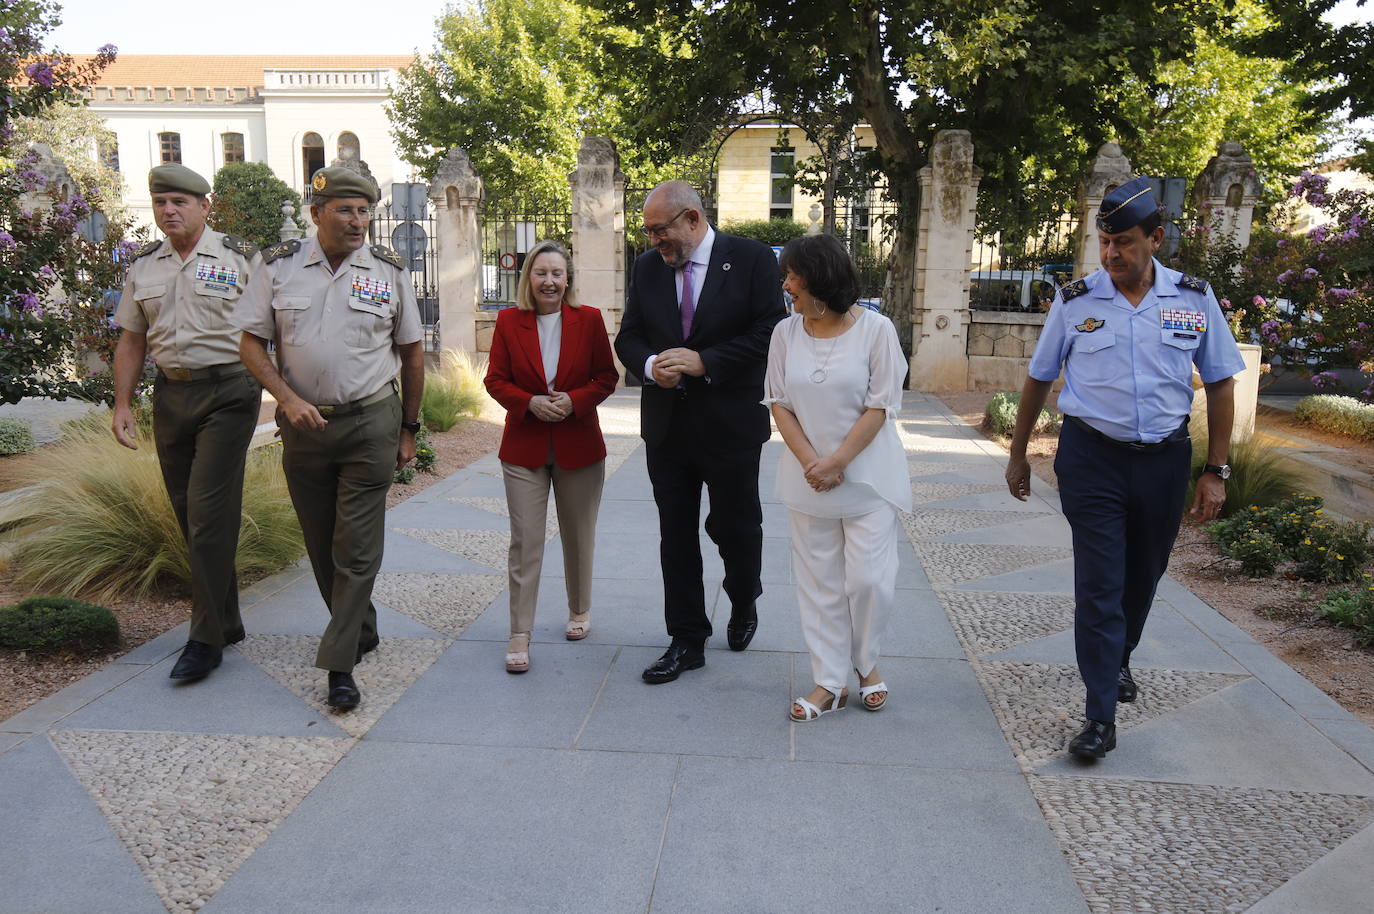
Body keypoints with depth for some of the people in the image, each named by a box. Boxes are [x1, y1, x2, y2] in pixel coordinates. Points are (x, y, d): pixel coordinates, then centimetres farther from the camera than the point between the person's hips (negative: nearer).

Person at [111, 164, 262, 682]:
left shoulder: (241, 260, -1)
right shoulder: (144, 267, 13)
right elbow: (131, 342, 16)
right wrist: (122, 404, 8)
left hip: (228, 392, -6)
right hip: (171, 396, 6)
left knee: (210, 513, -10)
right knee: (190, 516, 10)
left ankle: (206, 639, -3)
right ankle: (227, 621, 24)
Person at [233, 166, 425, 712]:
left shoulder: (389, 272, 1)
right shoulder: (279, 268, 2)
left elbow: (412, 353, 7)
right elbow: (251, 343, 4)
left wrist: (409, 428, 7)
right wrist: (288, 399, -12)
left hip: (371, 424, -2)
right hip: (304, 423, 2)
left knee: (357, 547, -4)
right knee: (321, 544, 12)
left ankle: (340, 665, 3)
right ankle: (361, 632, 33)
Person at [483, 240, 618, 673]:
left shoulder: (589, 320, 0)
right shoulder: (509, 321, 0)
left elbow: (607, 376, 1)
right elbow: (495, 379, 1)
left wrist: (573, 401, -16)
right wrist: (530, 402, -17)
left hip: (579, 444, 1)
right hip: (524, 446, 0)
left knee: (578, 535, 14)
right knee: (525, 540, -3)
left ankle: (580, 610, 35)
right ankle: (519, 634, 4)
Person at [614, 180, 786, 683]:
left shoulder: (753, 259, -7)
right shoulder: (647, 267, 6)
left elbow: (769, 335, -12)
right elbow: (628, 337, 10)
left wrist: (704, 362, -20)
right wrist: (651, 364, -12)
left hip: (731, 421, -4)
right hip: (667, 426, 4)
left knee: (734, 526, 9)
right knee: (676, 535, 8)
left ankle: (744, 603, 40)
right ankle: (687, 641, 20)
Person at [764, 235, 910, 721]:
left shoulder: (875, 329, -8)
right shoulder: (786, 332, 1)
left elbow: (880, 407, -10)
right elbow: (779, 403, 2)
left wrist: (838, 462, -15)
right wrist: (811, 462, -10)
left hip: (866, 473, -3)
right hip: (809, 475, 3)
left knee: (868, 578, -2)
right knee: (819, 580, 6)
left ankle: (866, 662, 26)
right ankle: (830, 681, 18)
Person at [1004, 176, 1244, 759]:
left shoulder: (1195, 299, -1)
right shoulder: (1075, 301, -5)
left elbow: (1220, 386, 5)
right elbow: (1038, 380, 5)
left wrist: (1216, 471, 2)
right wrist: (1017, 456, 8)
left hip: (1164, 458, 3)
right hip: (1092, 456, -2)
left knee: (1143, 575, 18)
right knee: (1098, 584, -5)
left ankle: (1118, 659, 46)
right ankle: (1101, 718, 3)